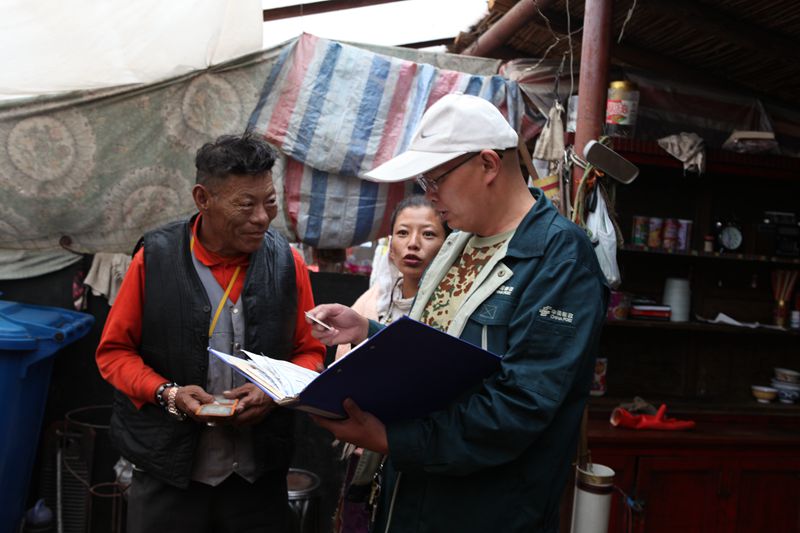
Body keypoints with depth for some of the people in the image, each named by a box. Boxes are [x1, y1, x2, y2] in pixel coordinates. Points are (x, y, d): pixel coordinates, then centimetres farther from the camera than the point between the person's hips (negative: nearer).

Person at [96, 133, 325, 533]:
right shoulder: (155, 258, -8)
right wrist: (167, 393, -15)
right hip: (168, 473, -1)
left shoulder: (288, 263, -3)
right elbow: (114, 351, 1)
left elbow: (310, 352, 5)